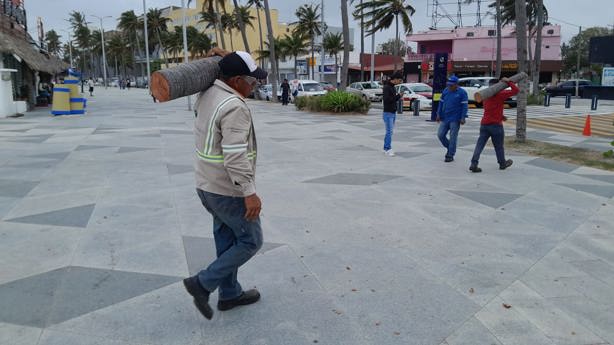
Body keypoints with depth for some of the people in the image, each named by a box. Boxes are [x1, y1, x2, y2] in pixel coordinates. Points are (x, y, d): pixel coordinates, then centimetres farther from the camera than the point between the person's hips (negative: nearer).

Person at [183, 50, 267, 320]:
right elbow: (235, 155, -29)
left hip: (207, 185, 9)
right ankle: (203, 284, 9)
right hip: (228, 190, -9)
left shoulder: (206, 95, 3)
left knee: (226, 240, 19)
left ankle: (230, 294, 32)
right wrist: (249, 193, -27)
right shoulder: (235, 107, -24)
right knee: (250, 241, 7)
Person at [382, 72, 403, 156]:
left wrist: (398, 97, 2)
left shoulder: (392, 87, 15)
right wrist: (398, 96, -17)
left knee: (390, 131, 10)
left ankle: (386, 148, 15)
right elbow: (386, 99, -22)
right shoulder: (386, 87, -13)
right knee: (389, 131, -10)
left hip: (393, 112, 9)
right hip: (388, 113, -9)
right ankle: (388, 149, -7)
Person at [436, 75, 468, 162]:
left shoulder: (462, 93, -6)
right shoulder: (445, 91, 8)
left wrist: (463, 118, -14)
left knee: (452, 137, -2)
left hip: (455, 119, -5)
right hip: (445, 118, 5)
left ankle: (450, 155, 7)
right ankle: (450, 148, 25)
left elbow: (465, 106, -8)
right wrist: (439, 114, 10)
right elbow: (441, 103, 14)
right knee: (440, 134, 3)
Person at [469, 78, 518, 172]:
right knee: (499, 146, 10)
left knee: (479, 145, -1)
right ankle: (502, 164, 27)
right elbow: (515, 90, -12)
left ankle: (473, 164, -12)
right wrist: (508, 82, -5)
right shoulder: (500, 94, -8)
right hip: (496, 125, -5)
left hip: (484, 124, 5)